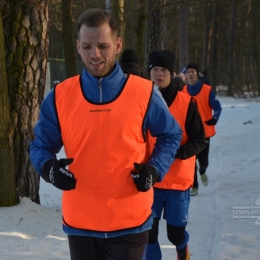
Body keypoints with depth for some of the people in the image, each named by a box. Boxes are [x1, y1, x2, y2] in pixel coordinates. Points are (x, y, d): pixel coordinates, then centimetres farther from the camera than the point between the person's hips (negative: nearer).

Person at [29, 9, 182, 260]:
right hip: (79, 222, 2)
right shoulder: (60, 96, -4)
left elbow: (171, 135, 8)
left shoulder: (143, 93, -7)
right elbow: (41, 144, 6)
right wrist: (49, 167, -15)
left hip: (130, 221, -2)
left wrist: (155, 169, -9)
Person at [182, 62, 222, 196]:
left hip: (204, 131, -2)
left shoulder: (207, 90, -9)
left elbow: (217, 107, -10)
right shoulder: (182, 91, 1)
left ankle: (202, 172, 38)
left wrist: (214, 118, -30)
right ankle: (194, 186, 11)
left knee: (203, 160, 3)